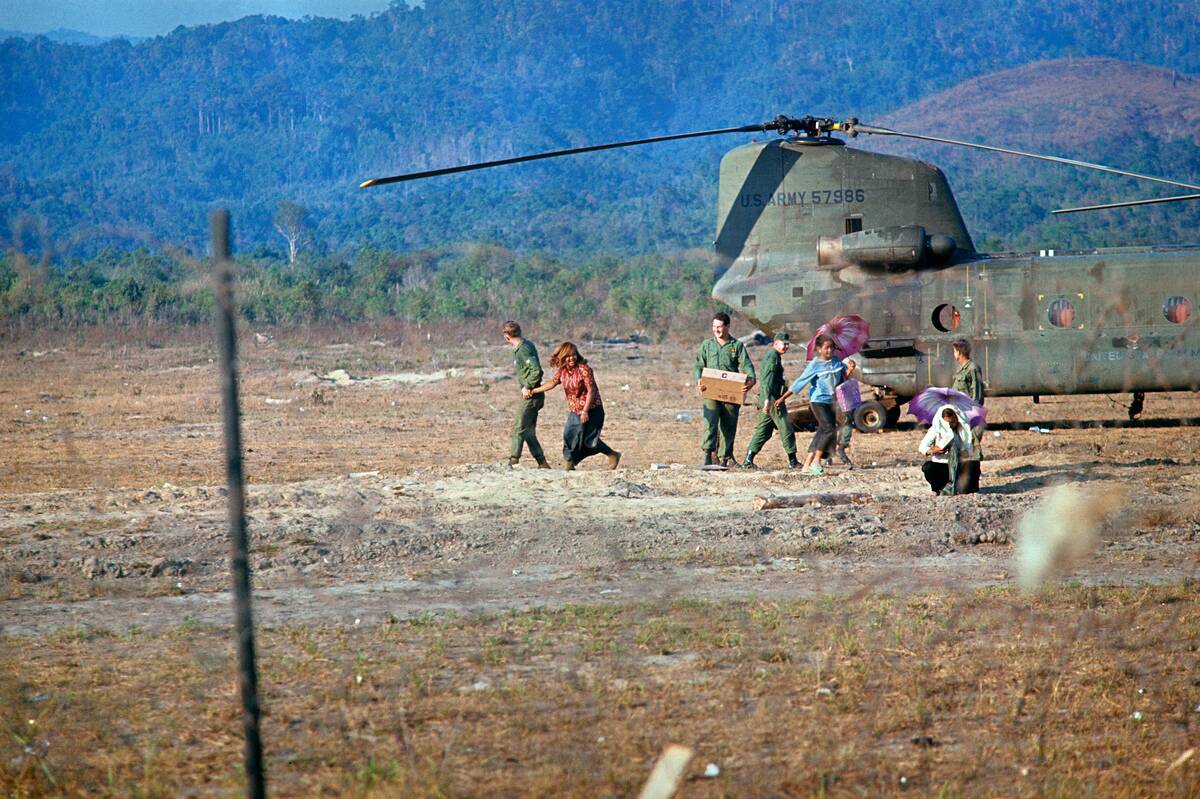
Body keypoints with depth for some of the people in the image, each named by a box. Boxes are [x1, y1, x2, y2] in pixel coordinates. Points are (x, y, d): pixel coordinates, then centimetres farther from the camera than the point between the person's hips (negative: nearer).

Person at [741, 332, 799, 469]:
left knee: (763, 431, 9)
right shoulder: (772, 356, -11)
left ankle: (748, 459, 4)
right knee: (786, 428, -4)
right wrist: (767, 399, -28)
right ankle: (792, 461, -1)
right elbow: (767, 379, -21)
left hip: (768, 400, 10)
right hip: (772, 398, -10)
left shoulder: (774, 356, 21)